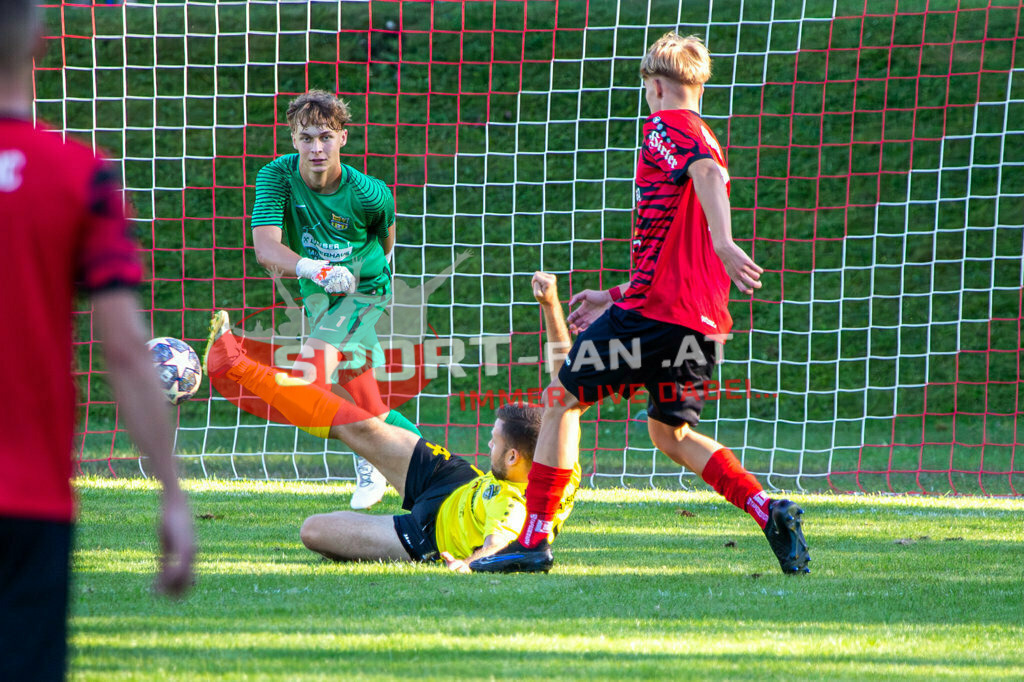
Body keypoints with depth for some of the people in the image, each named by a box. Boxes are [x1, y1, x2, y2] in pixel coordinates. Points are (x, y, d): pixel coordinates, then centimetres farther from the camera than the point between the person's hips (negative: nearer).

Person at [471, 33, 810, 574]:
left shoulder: (664, 128, -2)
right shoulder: (705, 141, 25)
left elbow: (709, 173, -25)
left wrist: (723, 242, -40)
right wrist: (614, 299, 32)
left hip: (652, 307, -8)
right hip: (700, 318, 8)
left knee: (562, 397, 3)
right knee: (671, 433, 18)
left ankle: (533, 539, -1)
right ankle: (767, 511, -1)